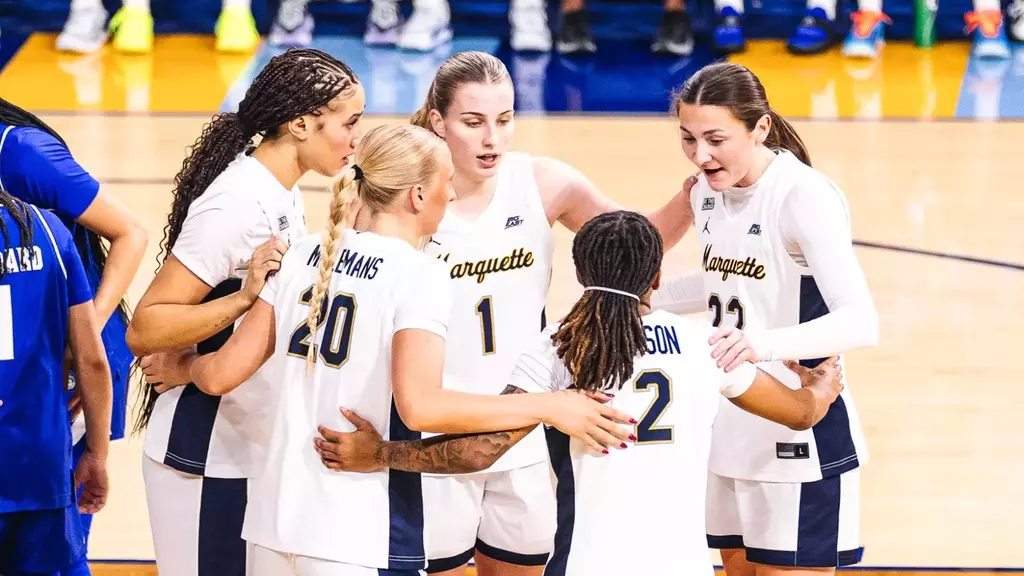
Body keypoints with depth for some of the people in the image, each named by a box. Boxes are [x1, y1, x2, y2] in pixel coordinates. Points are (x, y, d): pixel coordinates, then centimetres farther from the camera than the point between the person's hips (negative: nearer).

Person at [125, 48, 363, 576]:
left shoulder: (281, 193, 6)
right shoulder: (237, 204, -21)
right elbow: (143, 329, -23)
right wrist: (245, 298, -32)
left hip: (257, 450, 9)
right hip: (205, 459, -9)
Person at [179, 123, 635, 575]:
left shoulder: (304, 256, 6)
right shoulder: (418, 274, -12)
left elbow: (221, 375, 7)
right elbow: (419, 406, -24)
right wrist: (549, 408, -20)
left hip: (277, 521, 6)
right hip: (362, 539, -6)